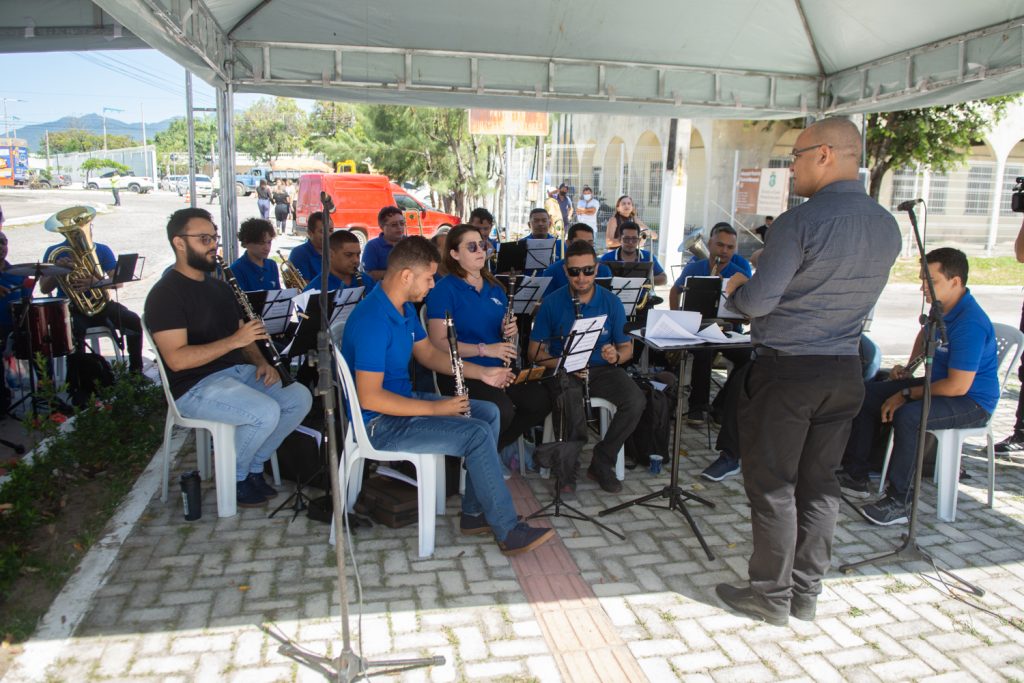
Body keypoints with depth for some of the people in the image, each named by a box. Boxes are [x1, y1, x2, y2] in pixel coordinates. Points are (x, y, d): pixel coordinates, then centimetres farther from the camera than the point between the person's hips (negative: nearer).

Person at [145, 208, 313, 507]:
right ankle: (234, 477, -2)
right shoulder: (165, 294, -11)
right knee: (266, 412, -30)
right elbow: (176, 359, -21)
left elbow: (244, 334, 22)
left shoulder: (219, 286, 16)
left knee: (300, 397, -11)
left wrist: (262, 362, 1)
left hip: (239, 371, 8)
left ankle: (253, 466, 5)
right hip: (196, 386, -8)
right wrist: (234, 341, -25)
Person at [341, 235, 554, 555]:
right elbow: (369, 398, -28)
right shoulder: (372, 321, -26)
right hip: (379, 422, -10)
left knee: (488, 413, 9)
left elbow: (428, 353, 17)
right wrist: (435, 408, -23)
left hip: (403, 400, 11)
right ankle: (508, 531, -5)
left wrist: (480, 372, 6)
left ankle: (475, 513, 13)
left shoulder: (404, 307, 5)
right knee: (477, 434, -20)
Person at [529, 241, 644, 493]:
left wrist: (616, 356, -19)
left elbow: (627, 347, 6)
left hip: (602, 368, 3)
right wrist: (561, 364, -20)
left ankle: (602, 461, -4)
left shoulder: (611, 302, 3)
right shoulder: (552, 302, -2)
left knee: (635, 401, -27)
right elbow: (535, 351, -1)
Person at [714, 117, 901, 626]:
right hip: (845, 371, 7)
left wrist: (735, 289, 4)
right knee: (820, 485, 15)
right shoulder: (888, 227, 6)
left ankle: (771, 597, 17)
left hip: (786, 370, -7)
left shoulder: (800, 222, -18)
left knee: (772, 487, 5)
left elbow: (757, 301, -18)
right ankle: (806, 593, 26)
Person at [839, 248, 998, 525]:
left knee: (907, 416, -37)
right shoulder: (941, 308, 2)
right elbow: (926, 334, 28)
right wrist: (909, 368, 15)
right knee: (865, 394, 1)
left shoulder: (970, 323, -27)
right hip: (938, 383, 10)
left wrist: (907, 395, -20)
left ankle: (897, 502, -26)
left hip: (972, 401, -10)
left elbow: (958, 386, -28)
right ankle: (856, 476, 5)